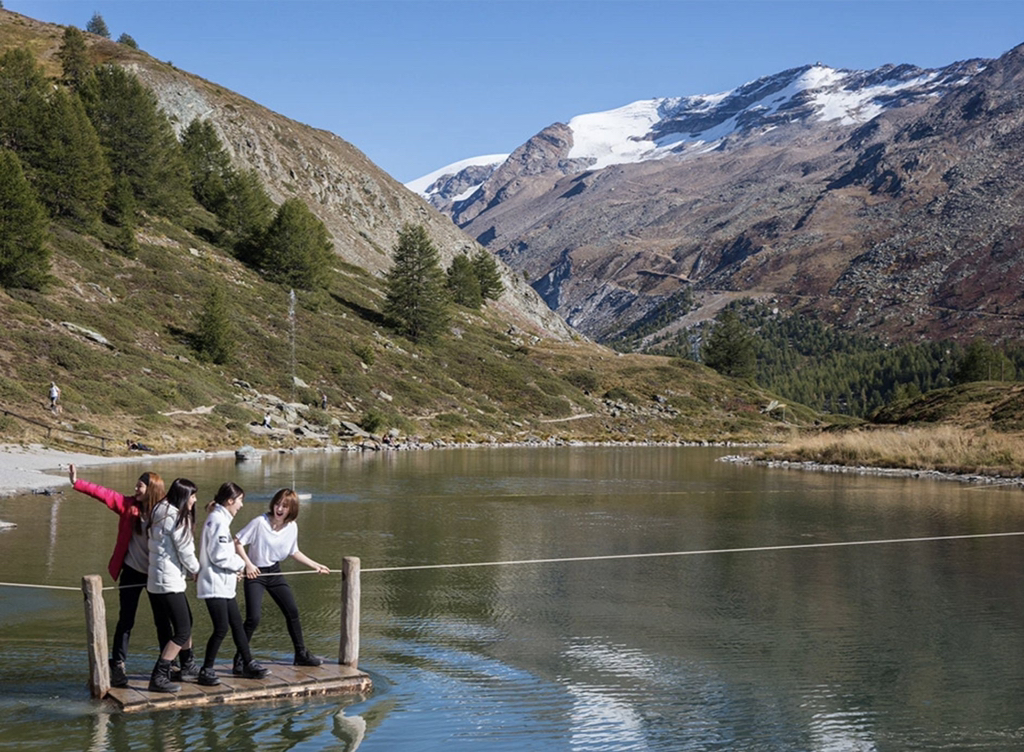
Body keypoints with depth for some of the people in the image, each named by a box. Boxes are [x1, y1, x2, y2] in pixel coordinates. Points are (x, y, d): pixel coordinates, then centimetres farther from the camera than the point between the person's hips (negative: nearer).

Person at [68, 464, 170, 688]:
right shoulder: (128, 505, -4)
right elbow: (104, 494, -11)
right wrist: (77, 483, -19)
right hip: (131, 572, 1)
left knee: (162, 621, 10)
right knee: (126, 621, 3)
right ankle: (117, 667, 9)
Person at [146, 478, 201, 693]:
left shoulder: (163, 513, 12)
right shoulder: (174, 517, -17)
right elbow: (185, 551, -11)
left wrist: (190, 570, 6)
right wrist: (196, 570, 6)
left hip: (163, 577, 10)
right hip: (169, 580, -10)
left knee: (186, 621, 23)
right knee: (182, 631, -8)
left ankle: (188, 667, 37)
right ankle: (158, 677, -10)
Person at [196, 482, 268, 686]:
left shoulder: (219, 518, 15)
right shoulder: (219, 520, -17)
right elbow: (219, 556, -22)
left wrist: (235, 568, 7)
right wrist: (240, 564, -7)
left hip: (224, 584, 11)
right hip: (215, 585, -11)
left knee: (237, 624, 14)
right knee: (221, 628, -7)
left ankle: (248, 665, 22)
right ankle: (206, 671, 2)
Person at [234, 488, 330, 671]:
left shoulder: (292, 527, -4)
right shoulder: (260, 522, -21)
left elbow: (294, 552, 12)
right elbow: (237, 542, -16)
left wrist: (316, 566, 10)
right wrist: (248, 564, -24)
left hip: (275, 572, 6)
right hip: (255, 574, -6)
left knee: (292, 612, 11)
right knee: (253, 618, -16)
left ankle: (301, 654, 28)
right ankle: (239, 660, -1)